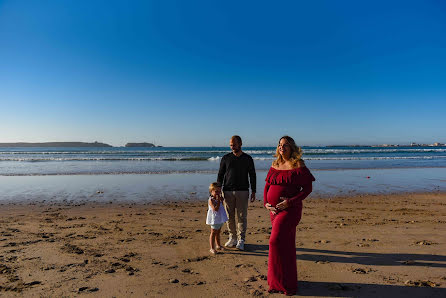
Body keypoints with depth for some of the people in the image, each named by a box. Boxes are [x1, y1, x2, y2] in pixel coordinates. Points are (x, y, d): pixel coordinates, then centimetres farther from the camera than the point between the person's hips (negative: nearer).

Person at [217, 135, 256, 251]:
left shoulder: (248, 159, 5)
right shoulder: (226, 158, 6)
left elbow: (252, 176, 8)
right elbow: (220, 175, 9)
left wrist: (253, 192, 4)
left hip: (242, 191, -1)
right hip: (228, 191, 1)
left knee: (242, 216, 0)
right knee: (230, 216, 5)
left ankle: (241, 240, 8)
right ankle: (232, 238, 17)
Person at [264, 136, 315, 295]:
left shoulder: (298, 165, -8)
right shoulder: (275, 165, 10)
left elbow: (308, 188, -9)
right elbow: (267, 186, 15)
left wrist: (290, 201, -18)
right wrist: (266, 203, 0)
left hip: (290, 209, -6)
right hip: (274, 209, 6)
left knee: (277, 241, -10)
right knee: (285, 243, 15)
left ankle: (284, 283, 8)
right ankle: (279, 281, 29)